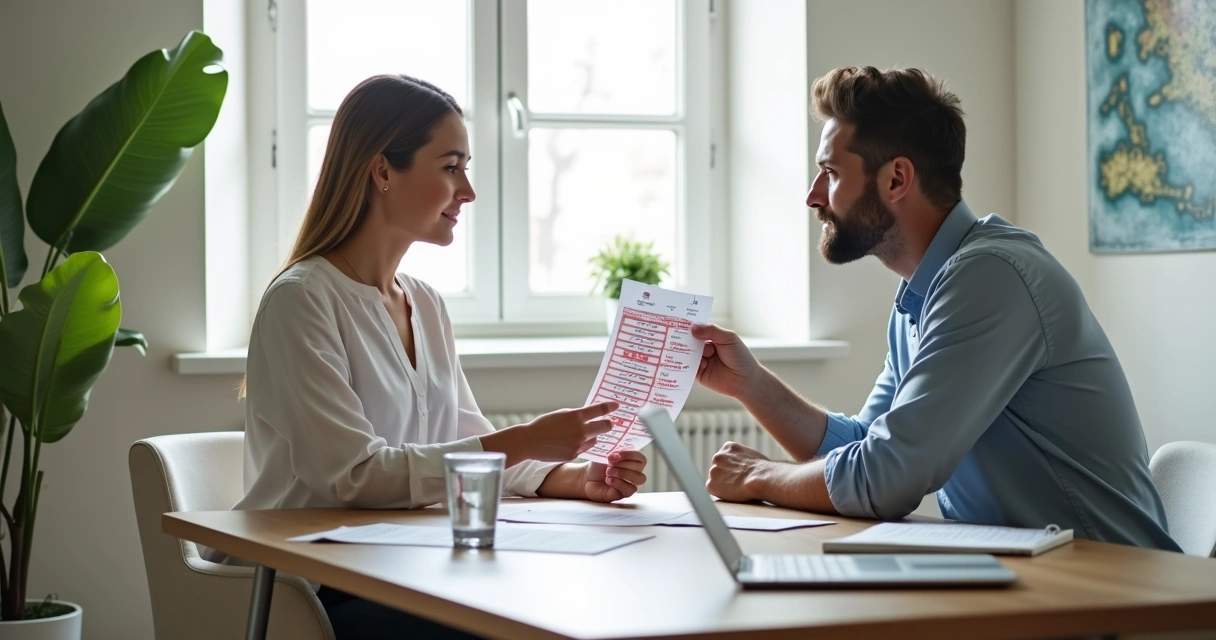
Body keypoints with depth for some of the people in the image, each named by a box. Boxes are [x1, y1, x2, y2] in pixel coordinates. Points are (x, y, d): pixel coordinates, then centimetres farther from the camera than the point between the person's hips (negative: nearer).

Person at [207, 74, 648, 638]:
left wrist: (573, 478, -6)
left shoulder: (426, 306, 13)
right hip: (311, 594, -7)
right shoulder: (301, 301, -11)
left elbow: (470, 448, 13)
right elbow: (353, 474, -20)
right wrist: (525, 442, -21)